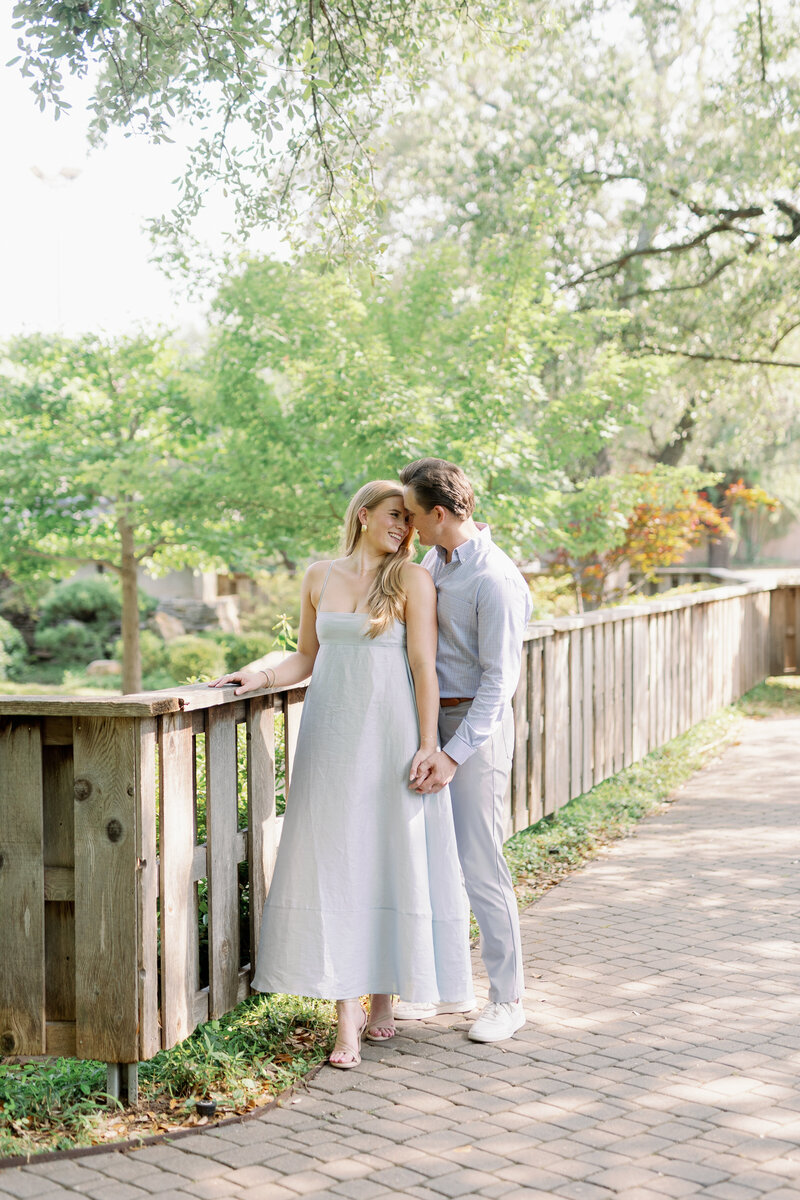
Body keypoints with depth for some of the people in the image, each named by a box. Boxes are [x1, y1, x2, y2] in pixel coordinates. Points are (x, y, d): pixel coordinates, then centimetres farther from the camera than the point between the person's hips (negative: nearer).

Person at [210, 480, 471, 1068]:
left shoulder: (412, 580, -1)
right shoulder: (320, 576, 10)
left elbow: (425, 667, -6)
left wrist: (427, 747, -11)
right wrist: (262, 677, -1)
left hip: (390, 734, -3)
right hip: (330, 734, 3)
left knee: (391, 862, 1)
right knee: (335, 866, -1)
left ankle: (383, 998, 18)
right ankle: (348, 1013, 2)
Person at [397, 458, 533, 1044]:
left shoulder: (495, 579, -19)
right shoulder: (435, 558, 9)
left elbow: (500, 678, -20)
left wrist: (454, 754, -26)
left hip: (477, 722, -8)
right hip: (432, 718, 8)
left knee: (480, 864, -5)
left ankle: (508, 999, 7)